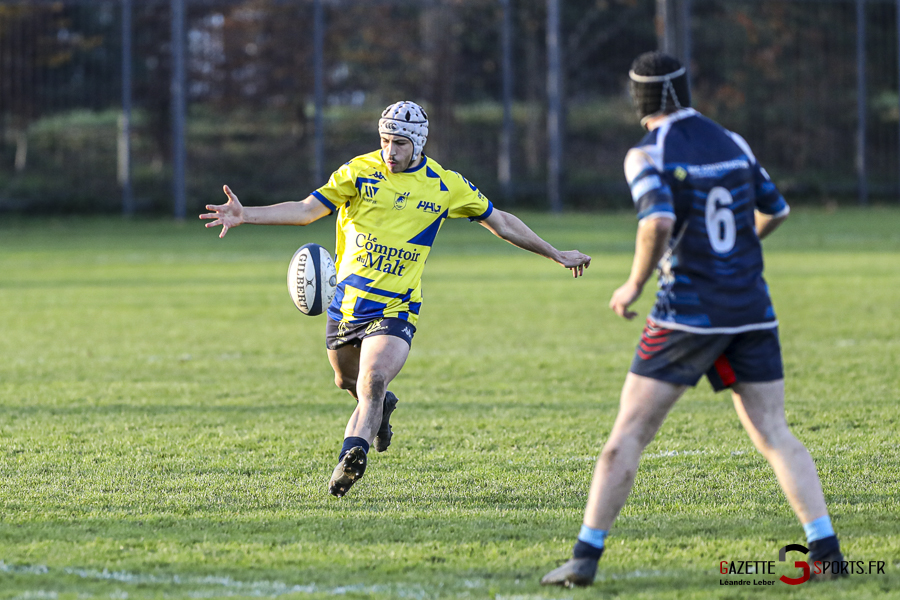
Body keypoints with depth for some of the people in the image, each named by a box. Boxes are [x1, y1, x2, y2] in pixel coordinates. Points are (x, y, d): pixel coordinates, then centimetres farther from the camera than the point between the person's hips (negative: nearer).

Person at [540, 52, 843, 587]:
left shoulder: (648, 155, -7)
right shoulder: (732, 143, 10)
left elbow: (658, 222, -23)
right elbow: (776, 211, 19)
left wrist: (634, 285, -9)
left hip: (688, 314, -4)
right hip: (752, 312, 4)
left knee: (629, 433, 1)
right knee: (774, 435, 7)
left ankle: (586, 556, -2)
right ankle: (826, 548, -5)